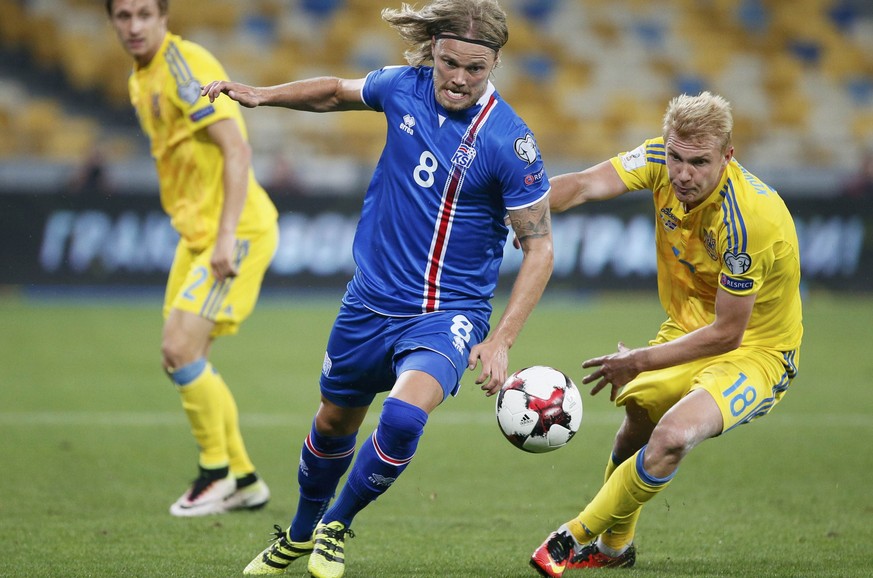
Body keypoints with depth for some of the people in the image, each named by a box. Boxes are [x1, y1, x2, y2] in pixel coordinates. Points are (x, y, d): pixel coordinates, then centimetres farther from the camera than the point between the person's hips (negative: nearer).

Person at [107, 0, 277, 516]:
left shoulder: (186, 65, -16)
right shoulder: (140, 82, 13)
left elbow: (237, 150, -21)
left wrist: (227, 236, -26)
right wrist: (198, 231, 18)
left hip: (237, 231, -10)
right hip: (197, 232, 10)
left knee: (181, 349, -15)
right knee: (181, 357, 9)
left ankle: (217, 473, 2)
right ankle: (244, 480, 20)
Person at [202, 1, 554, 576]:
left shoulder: (510, 141, -18)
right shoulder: (403, 88, -6)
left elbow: (539, 247, -11)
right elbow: (340, 91, 18)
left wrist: (500, 342, -17)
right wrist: (265, 94, 4)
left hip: (448, 313, -5)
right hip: (371, 303, 5)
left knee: (404, 415, -28)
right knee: (335, 422, 19)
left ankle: (336, 527, -1)